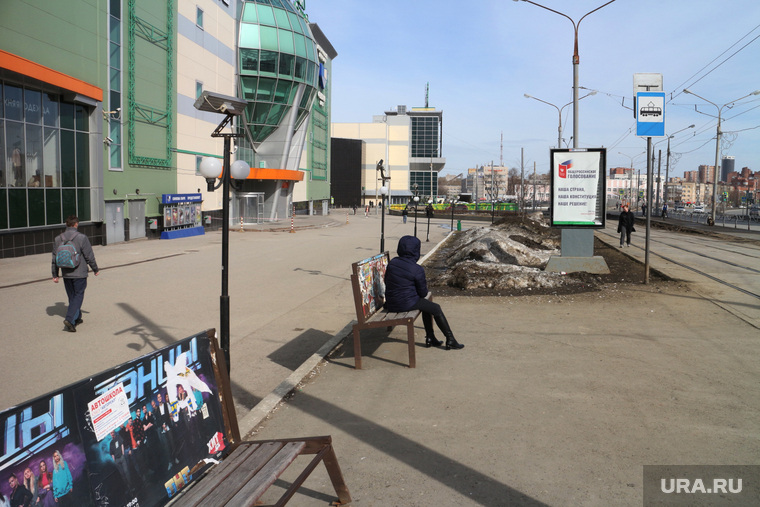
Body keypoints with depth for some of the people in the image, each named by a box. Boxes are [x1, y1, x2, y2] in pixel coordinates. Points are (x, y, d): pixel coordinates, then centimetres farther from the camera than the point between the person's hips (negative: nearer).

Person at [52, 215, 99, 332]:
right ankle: (69, 319, -14)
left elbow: (55, 259, 7)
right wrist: (95, 269, 5)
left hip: (66, 274, 5)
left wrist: (55, 275, 15)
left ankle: (77, 319, 26)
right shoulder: (81, 238, -13)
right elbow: (89, 257, -9)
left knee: (72, 296, 17)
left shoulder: (58, 239, 3)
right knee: (78, 296, 1)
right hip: (79, 273, -5)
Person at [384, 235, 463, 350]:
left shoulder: (392, 262, 0)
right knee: (436, 308, 12)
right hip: (407, 303, -7)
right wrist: (424, 286, 15)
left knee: (427, 305, 27)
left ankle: (430, 338, 31)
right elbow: (423, 293, -8)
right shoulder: (417, 270, -16)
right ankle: (450, 340, 18)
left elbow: (386, 281, 12)